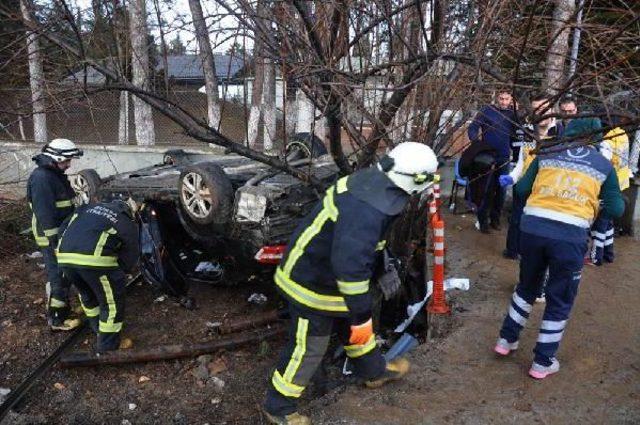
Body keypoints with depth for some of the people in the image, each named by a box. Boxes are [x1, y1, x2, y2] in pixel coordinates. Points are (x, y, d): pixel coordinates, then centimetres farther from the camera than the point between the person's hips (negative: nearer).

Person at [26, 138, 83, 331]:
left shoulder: (56, 174, 11)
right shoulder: (41, 178, -21)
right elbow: (44, 214, -24)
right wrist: (55, 241, -23)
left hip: (64, 233, 10)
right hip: (52, 237, -10)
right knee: (58, 277, -3)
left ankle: (63, 307, 33)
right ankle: (56, 319, 7)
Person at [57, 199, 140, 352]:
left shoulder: (91, 207, 30)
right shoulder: (129, 224, 17)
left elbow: (64, 227, 29)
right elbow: (130, 260, 17)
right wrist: (118, 273, 33)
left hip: (64, 256, 6)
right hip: (94, 259, -6)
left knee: (87, 294, 32)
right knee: (112, 302, 13)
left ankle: (98, 327, 50)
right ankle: (108, 348, 20)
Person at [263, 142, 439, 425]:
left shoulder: (371, 181, -4)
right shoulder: (366, 210, -35)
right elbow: (350, 267, -36)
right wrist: (361, 314, -26)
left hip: (322, 269, 9)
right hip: (313, 284, -9)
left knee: (352, 326, 27)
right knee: (308, 348, 8)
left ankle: (374, 371, 51)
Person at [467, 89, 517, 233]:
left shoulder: (512, 114, 5)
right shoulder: (487, 111, -4)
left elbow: (516, 133, 0)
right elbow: (472, 128, -8)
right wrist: (476, 142, -24)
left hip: (504, 158, 4)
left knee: (501, 189, 9)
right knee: (487, 190, 0)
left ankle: (495, 218, 22)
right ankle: (483, 221, 8)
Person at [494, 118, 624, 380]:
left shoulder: (546, 155, 15)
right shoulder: (604, 165, 13)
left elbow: (521, 189, 13)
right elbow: (615, 210, 13)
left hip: (532, 228, 2)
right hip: (570, 236, -2)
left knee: (527, 287, 26)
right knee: (560, 302, 15)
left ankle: (507, 340, 37)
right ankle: (542, 363, 24)